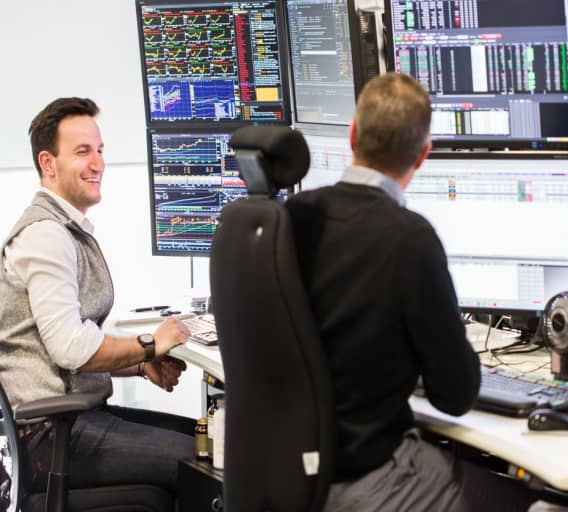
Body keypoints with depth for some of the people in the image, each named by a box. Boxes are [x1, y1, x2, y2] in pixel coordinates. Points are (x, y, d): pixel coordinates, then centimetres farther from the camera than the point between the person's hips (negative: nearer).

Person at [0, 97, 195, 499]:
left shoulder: (71, 231, 19)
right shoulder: (46, 234, -15)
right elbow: (70, 347, -23)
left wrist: (141, 365, 7)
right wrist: (150, 345, -10)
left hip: (77, 414, 10)